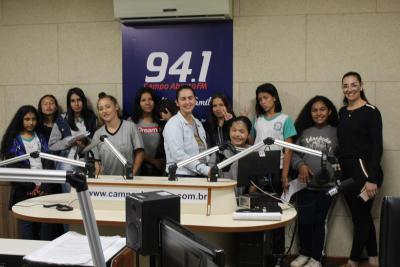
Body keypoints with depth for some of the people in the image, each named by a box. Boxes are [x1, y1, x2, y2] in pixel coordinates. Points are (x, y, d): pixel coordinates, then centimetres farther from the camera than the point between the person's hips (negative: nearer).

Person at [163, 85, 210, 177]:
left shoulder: (198, 123, 15)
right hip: (180, 176, -6)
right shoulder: (173, 124, -7)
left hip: (200, 176, 6)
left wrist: (211, 170, -1)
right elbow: (179, 155, -17)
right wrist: (205, 170, -21)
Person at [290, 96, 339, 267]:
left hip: (326, 185, -1)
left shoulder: (336, 132, 3)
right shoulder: (304, 131, 8)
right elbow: (294, 153, 7)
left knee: (318, 221, 7)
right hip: (305, 183, 2)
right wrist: (301, 165, -10)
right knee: (303, 220, 4)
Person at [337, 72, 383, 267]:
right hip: (345, 170, 7)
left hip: (363, 169, -6)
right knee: (362, 215, 15)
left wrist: (372, 179, -18)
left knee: (360, 216, 1)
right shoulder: (342, 112, 11)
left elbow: (377, 147, -13)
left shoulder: (371, 111, -8)